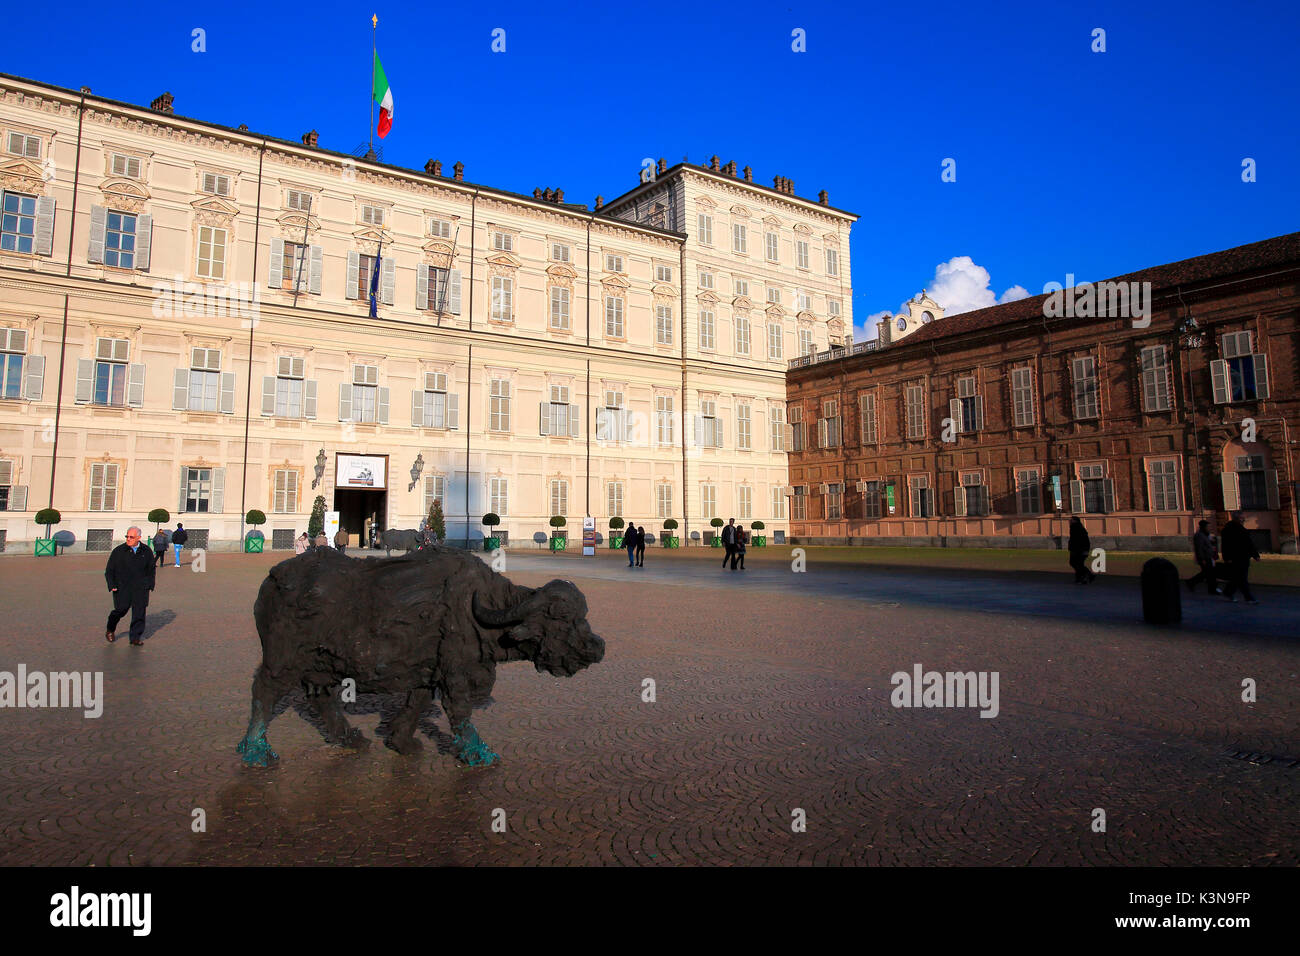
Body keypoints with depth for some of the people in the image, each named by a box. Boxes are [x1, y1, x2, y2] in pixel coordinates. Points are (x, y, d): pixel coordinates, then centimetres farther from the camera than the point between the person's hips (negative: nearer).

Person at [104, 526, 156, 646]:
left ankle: (135, 638, 4)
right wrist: (112, 585, -4)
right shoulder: (118, 551, 1)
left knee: (139, 612, -3)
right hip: (122, 588, -1)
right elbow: (109, 570, 6)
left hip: (140, 588, 1)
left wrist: (150, 584, 8)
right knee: (121, 609, -2)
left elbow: (151, 569, 18)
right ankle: (110, 630, 29)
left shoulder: (146, 552, 7)